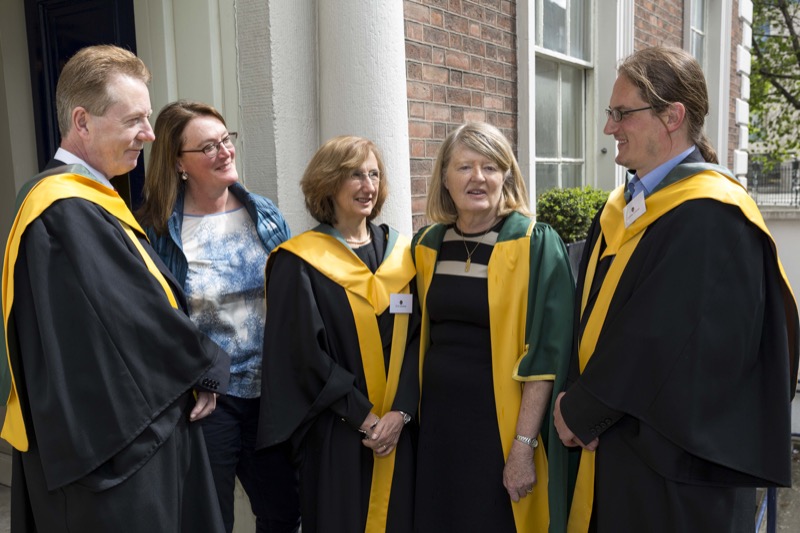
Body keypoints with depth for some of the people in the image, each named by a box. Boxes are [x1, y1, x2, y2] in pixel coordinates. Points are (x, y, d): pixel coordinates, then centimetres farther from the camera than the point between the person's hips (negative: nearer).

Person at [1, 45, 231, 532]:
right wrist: (208, 370, -7)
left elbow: (151, 301, 12)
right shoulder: (68, 214, -22)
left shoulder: (87, 201, 10)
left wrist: (197, 370, 0)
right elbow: (139, 319, -23)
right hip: (110, 452, -9)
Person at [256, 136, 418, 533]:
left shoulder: (399, 254, 6)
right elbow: (305, 352, -11)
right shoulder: (300, 263, -6)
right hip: (335, 431, -4)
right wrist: (364, 417, -13)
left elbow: (417, 339, 3)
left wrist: (400, 411, -9)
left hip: (397, 428, 4)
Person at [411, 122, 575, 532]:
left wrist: (523, 444, -16)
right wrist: (409, 412, 9)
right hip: (439, 420, 4)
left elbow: (545, 353, -13)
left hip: (501, 423, -4)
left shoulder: (535, 245, -11)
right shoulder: (427, 246, 3)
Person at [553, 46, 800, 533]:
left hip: (677, 459, -7)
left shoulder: (710, 218, -20)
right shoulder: (627, 205, 7)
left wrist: (581, 412, -14)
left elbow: (663, 343, -24)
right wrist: (582, 404, -6)